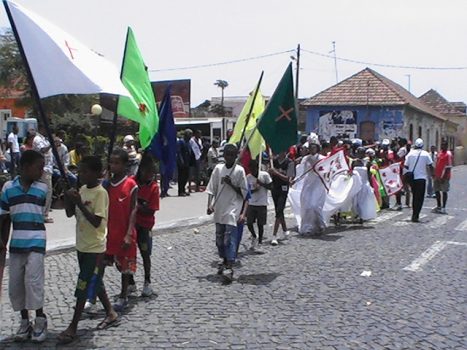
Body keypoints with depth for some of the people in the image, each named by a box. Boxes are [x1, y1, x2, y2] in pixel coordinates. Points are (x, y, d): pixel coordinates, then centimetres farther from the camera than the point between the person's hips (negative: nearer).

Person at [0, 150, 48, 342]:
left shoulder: (43, 188, 0)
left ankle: (40, 319, 8)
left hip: (36, 242, -2)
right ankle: (25, 321, 22)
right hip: (16, 243, 2)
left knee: (33, 279, -11)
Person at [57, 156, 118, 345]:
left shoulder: (100, 193, -18)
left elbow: (96, 222, -23)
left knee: (84, 286, -3)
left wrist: (80, 203, -26)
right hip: (82, 244, 8)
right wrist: (68, 199, -8)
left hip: (95, 247, -8)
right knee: (94, 282, 18)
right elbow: (70, 214, 10)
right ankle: (111, 313, 33)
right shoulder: (82, 189, 6)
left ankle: (73, 327, 3)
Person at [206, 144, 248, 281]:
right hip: (219, 209, 4)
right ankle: (224, 260, 31)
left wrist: (231, 184, -13)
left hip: (233, 209, -4)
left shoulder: (239, 170, -3)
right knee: (219, 238, 12)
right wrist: (210, 205, -6)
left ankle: (229, 267, -16)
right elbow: (211, 188, 6)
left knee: (229, 238, -13)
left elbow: (244, 192, -1)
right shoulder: (218, 168, 6)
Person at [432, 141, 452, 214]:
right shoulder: (440, 153, 14)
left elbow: (448, 167, -16)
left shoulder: (448, 154, -11)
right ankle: (438, 206, 24)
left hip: (444, 177, -8)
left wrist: (444, 177, -19)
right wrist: (434, 174, 17)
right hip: (437, 176, 8)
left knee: (444, 191, -2)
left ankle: (443, 208, 4)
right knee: (436, 190, 12)